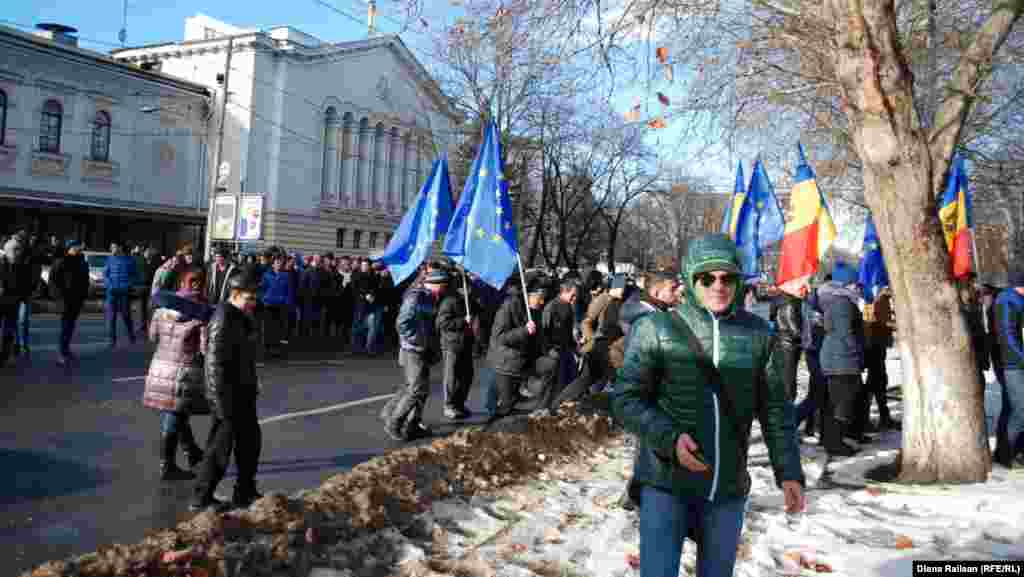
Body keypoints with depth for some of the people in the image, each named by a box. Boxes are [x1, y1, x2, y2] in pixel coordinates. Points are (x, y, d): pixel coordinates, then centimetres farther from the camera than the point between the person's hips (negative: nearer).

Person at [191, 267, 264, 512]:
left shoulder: (242, 317, 8)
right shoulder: (223, 321, -22)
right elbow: (215, 363, -24)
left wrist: (253, 386, 21)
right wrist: (221, 402, -22)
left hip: (244, 392, 10)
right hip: (228, 395, -10)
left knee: (251, 440, 17)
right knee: (220, 447, 2)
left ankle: (245, 493, 31)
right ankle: (201, 498, 17)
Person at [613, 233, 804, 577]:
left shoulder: (757, 333, 1)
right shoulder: (655, 329, -8)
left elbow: (775, 408, 7)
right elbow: (626, 399, -6)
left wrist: (788, 471, 2)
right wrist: (669, 438, -19)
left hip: (728, 490, 3)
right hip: (665, 485, -3)